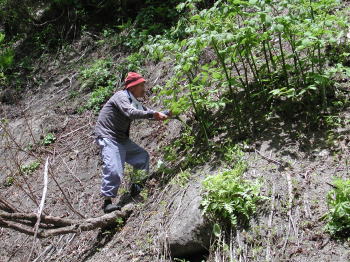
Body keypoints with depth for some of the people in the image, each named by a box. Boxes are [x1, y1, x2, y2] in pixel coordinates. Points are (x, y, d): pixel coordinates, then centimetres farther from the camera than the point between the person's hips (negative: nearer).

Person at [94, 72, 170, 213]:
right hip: (107, 138, -10)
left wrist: (165, 113, 0)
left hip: (121, 139, 10)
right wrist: (153, 114, -27)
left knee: (142, 156, 13)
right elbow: (131, 113, -29)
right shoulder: (121, 96, -14)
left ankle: (137, 187, 19)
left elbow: (146, 111, 15)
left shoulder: (133, 101, 15)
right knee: (114, 170, -20)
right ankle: (107, 202, -11)